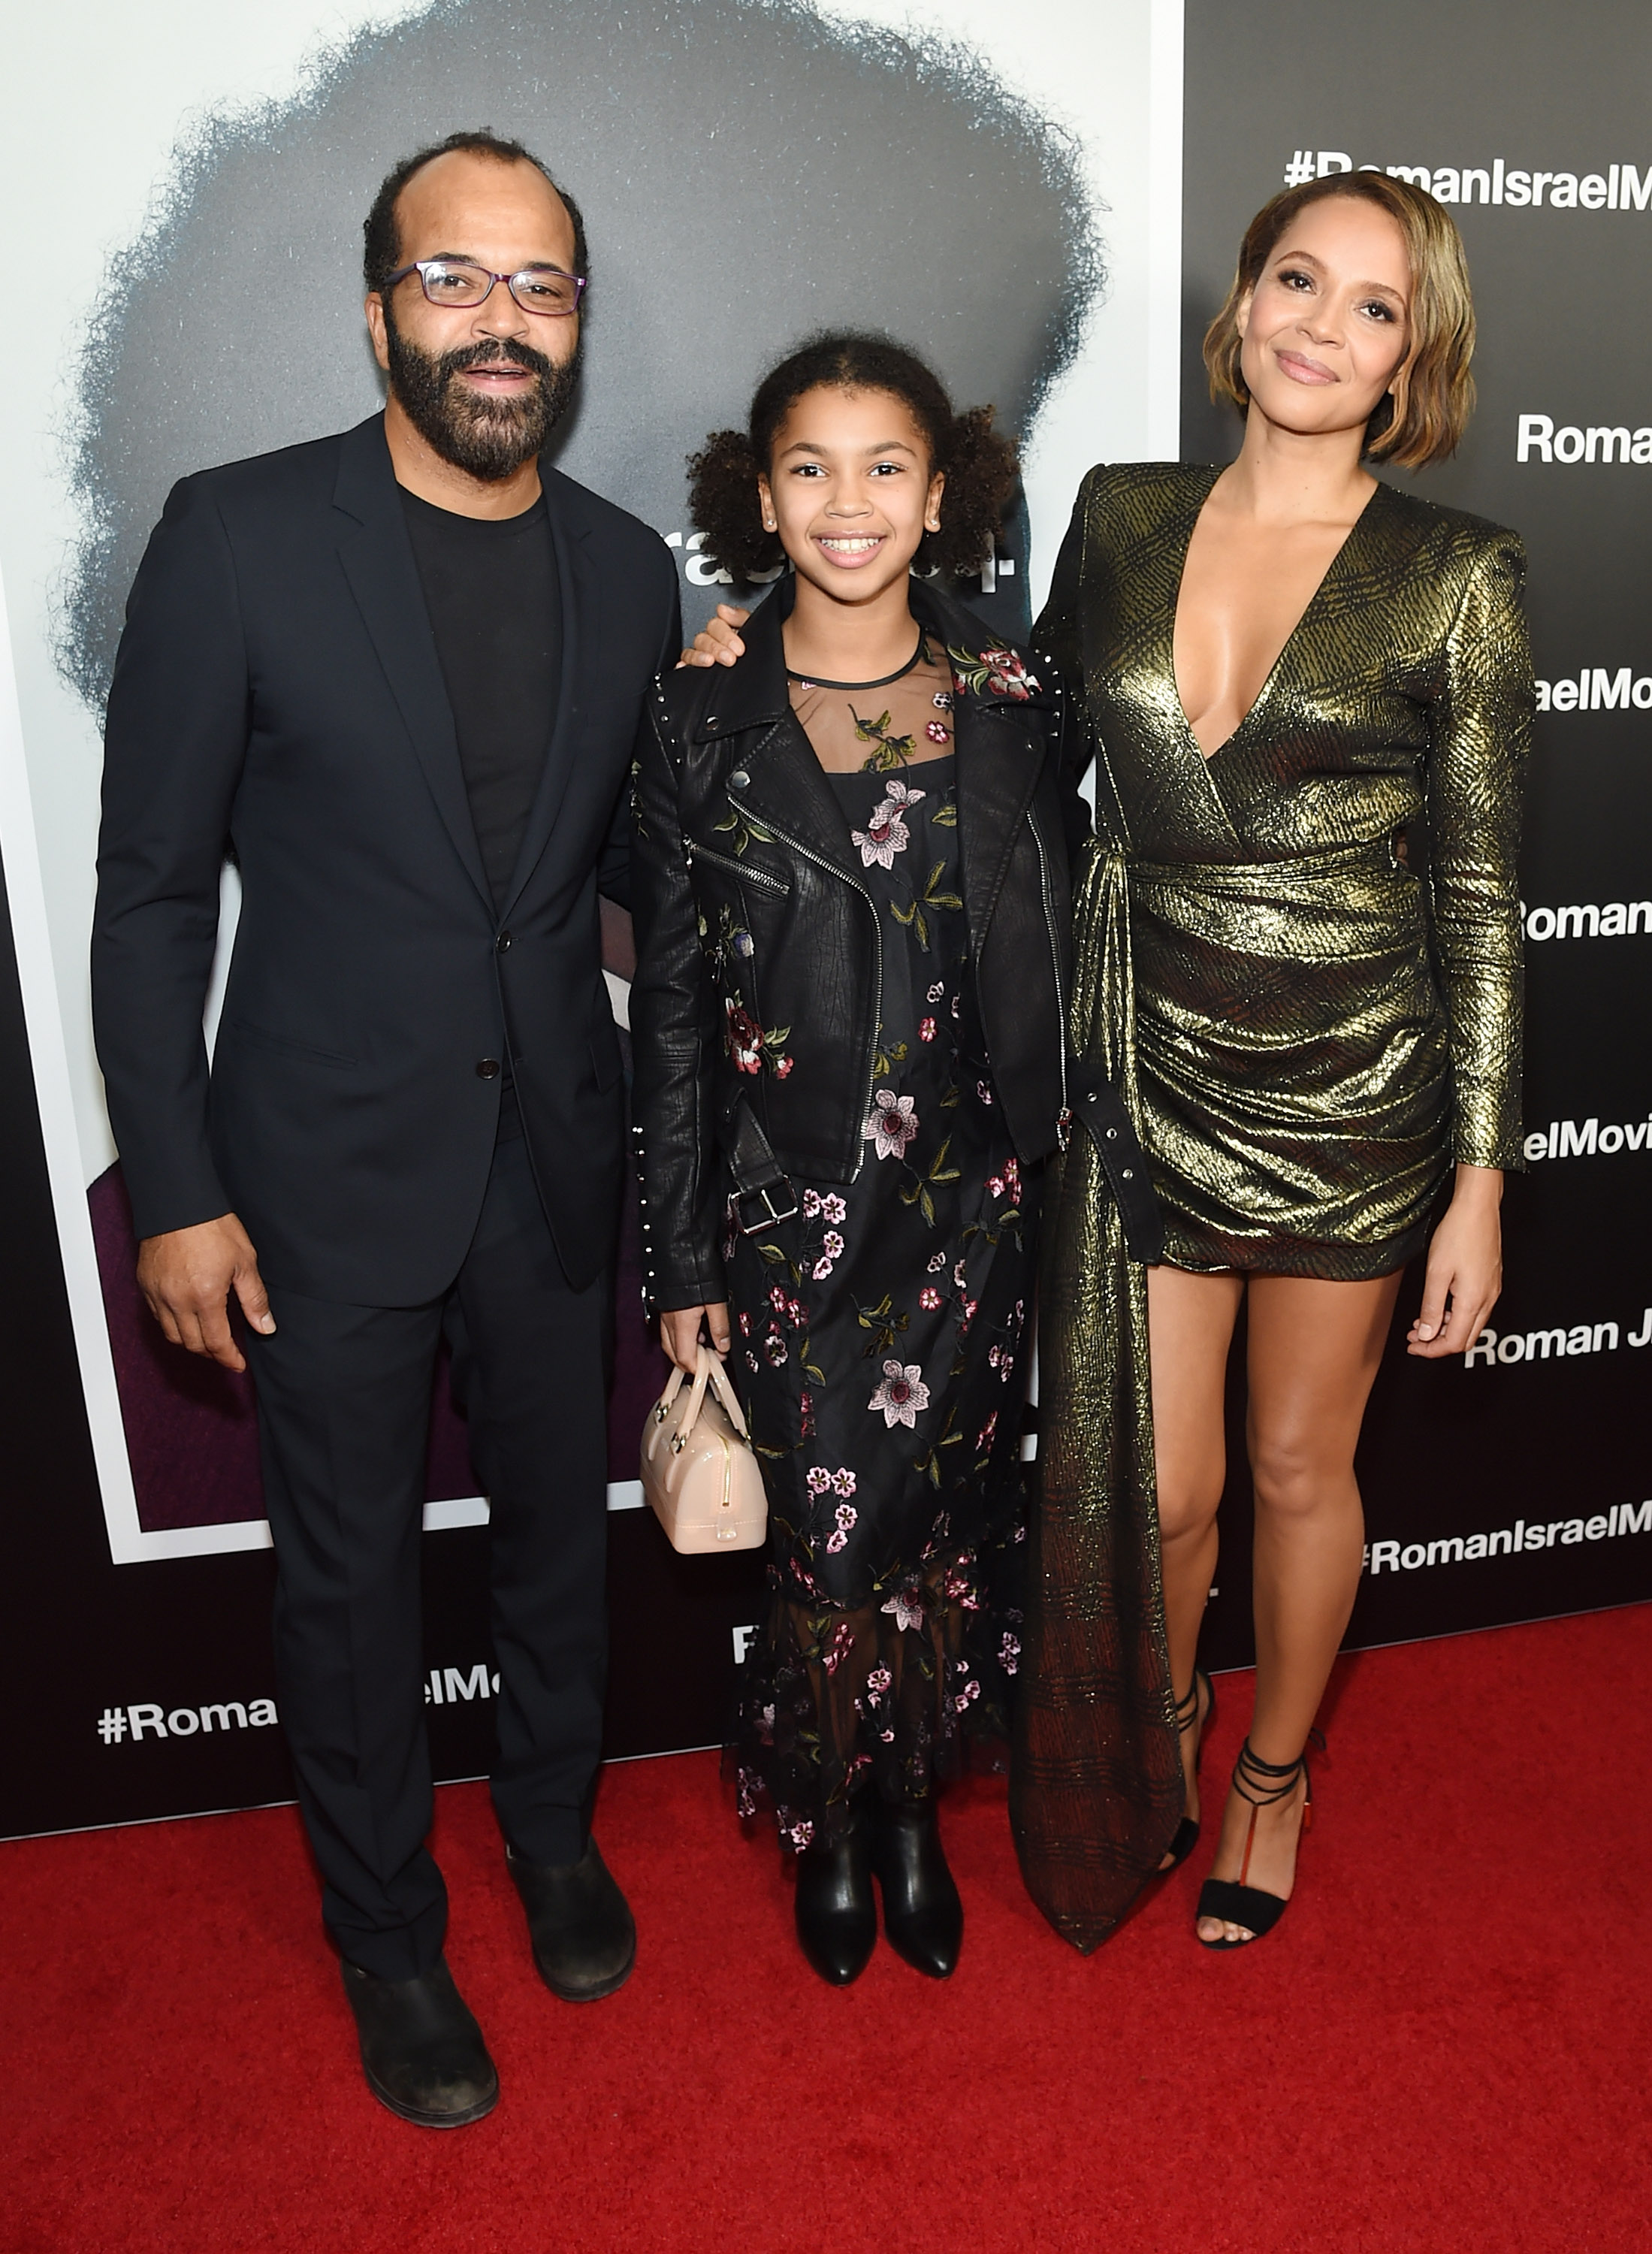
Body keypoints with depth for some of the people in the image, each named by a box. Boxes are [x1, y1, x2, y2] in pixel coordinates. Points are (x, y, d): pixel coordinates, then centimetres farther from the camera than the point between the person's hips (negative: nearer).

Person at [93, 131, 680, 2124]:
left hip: (554, 1158, 4)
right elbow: (149, 891, -7)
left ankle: (554, 1833, 48)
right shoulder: (237, 537, -9)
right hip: (329, 1173, -3)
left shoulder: (630, 572, 3)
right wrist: (175, 1191, -9)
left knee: (560, 1528, 19)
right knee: (350, 1571, 13)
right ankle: (385, 1936, 38)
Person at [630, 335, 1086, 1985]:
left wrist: (1053, 1166, 5)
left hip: (968, 1199, 2)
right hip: (787, 1208, -2)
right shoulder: (701, 716, -3)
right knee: (829, 1535, 2)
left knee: (950, 1523, 11)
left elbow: (1054, 965, 7)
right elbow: (669, 1002, -2)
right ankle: (828, 1824, 33)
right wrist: (681, 1254, -2)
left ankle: (910, 1802, 39)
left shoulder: (1007, 703, 2)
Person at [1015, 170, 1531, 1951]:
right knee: (1153, 1489, 6)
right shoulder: (1119, 520, 4)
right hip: (1147, 1070, 2)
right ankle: (1159, 1730, 41)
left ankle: (1273, 1781, 43)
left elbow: (1478, 894, -5)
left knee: (1302, 1469, 14)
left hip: (1354, 1086, -1)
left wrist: (1479, 1183, -7)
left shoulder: (1455, 576, -5)